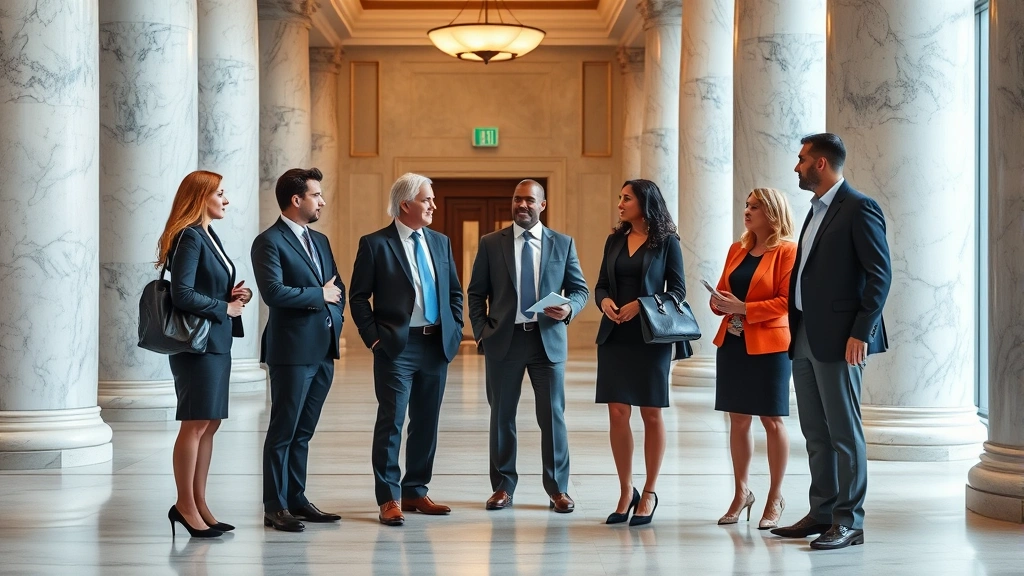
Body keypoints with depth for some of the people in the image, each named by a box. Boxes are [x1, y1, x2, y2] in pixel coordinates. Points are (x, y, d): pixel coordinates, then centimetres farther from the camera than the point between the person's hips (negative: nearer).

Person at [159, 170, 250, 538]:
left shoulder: (208, 236, 16)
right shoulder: (189, 237, -13)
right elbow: (182, 294, -21)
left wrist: (234, 295, 5)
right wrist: (225, 308, -12)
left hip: (217, 342, 10)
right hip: (198, 343, -10)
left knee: (210, 424, 11)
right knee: (195, 424, -5)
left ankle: (198, 504, 17)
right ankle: (185, 506, 3)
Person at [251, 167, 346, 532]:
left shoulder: (320, 240, 18)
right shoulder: (270, 241, -8)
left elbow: (337, 287, 24)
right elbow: (274, 292, -20)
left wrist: (337, 316, 5)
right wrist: (320, 295, -11)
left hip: (324, 350, 8)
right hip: (292, 351, -8)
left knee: (303, 432, 13)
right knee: (283, 431, -2)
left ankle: (296, 499, 20)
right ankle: (275, 508, 4)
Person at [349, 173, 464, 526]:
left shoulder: (440, 242, 12)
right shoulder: (375, 244, -4)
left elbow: (454, 291, 18)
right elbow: (359, 297, -3)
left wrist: (455, 331, 8)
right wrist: (374, 337, -9)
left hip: (437, 345, 6)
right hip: (397, 347, -5)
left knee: (426, 423, 10)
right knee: (391, 422, -4)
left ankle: (415, 493, 22)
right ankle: (389, 500, 2)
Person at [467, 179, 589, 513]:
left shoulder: (563, 244, 6)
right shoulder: (491, 243, 5)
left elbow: (580, 289, 9)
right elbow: (476, 293, 8)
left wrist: (569, 308, -12)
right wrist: (481, 332, -3)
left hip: (548, 339, 0)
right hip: (504, 339, 0)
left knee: (552, 414, 1)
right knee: (502, 415, 7)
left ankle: (557, 489, 12)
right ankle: (502, 486, 18)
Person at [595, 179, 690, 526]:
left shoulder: (666, 241, -2)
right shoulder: (615, 241, 12)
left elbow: (677, 290, -4)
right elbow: (601, 286, 13)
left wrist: (641, 305, -17)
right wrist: (605, 301, -9)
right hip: (615, 335, 4)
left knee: (651, 415, 3)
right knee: (617, 413, 0)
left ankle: (649, 493, 13)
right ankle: (626, 492, 11)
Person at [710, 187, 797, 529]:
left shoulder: (787, 251, -7)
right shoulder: (737, 250, 13)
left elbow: (786, 301, -14)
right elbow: (723, 291, 19)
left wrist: (743, 308, -19)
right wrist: (719, 302, -4)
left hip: (769, 346, -6)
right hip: (732, 343, 6)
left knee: (772, 421, 1)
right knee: (738, 420, 9)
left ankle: (775, 498, 10)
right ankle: (741, 493, 19)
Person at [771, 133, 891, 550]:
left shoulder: (859, 209, -9)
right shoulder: (817, 210, 18)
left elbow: (880, 274, -13)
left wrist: (861, 333, -18)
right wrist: (796, 330, 12)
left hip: (837, 339, -9)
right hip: (804, 338, 9)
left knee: (843, 432, -2)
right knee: (815, 432, 11)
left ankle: (849, 522, 4)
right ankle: (823, 513, 19)